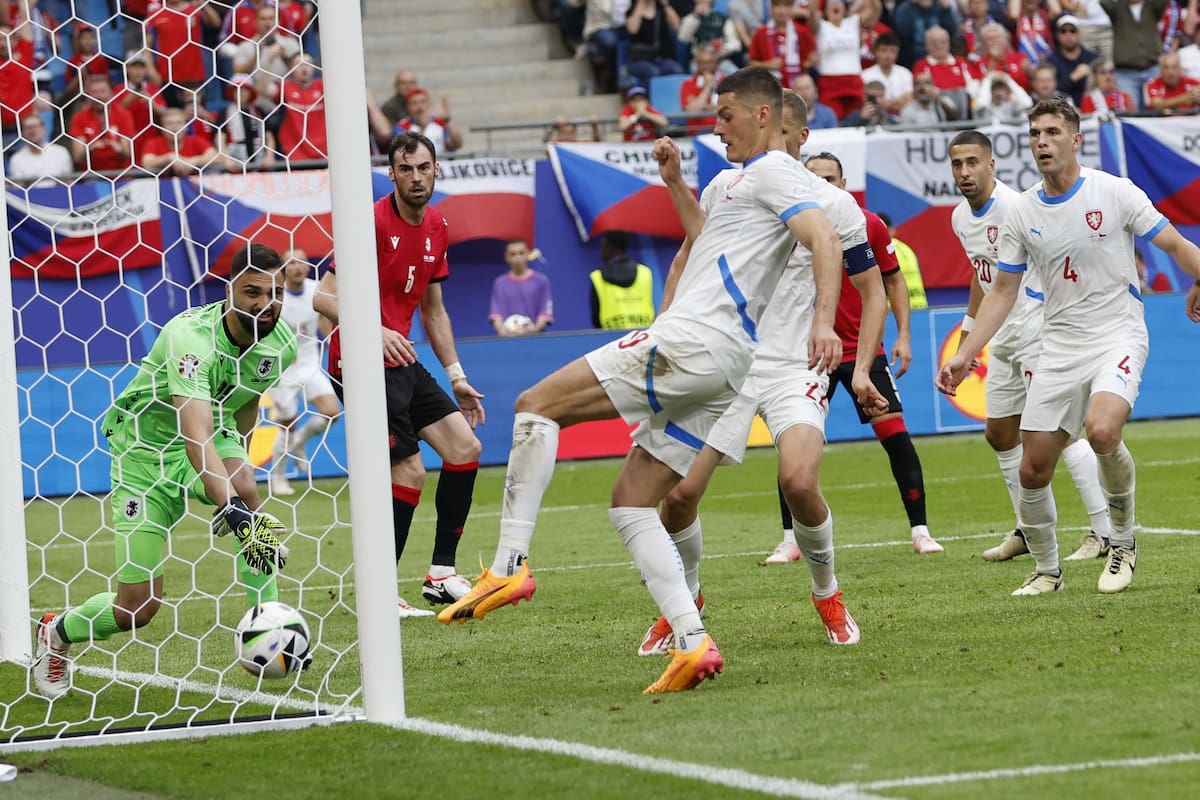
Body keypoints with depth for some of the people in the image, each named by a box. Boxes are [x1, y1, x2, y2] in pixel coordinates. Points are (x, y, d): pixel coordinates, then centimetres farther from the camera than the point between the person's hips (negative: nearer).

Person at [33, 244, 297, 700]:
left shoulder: (279, 343, -11)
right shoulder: (192, 337, -33)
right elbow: (195, 434, -45)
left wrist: (237, 464, 23)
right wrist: (234, 509, -57)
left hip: (213, 435, 5)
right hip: (143, 444, -5)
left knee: (244, 484, -34)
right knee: (136, 607, -6)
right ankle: (57, 633, 27)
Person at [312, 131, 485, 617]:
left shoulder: (436, 227, 10)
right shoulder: (373, 222, -15)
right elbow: (324, 297, -21)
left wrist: (456, 376, 19)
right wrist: (376, 331, -34)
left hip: (401, 363, 9)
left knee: (465, 447, 6)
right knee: (410, 469, -13)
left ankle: (441, 576, 14)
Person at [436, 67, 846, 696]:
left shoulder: (774, 172, -3)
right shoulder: (742, 180, 28)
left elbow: (826, 242, -21)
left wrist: (823, 321, -35)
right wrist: (675, 182, 38)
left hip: (691, 341, -11)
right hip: (719, 372, 11)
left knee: (537, 405, -8)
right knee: (630, 503, 8)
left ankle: (510, 563, -16)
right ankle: (692, 643, -5)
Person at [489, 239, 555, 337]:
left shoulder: (541, 281, 4)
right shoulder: (500, 284, 7)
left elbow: (546, 311, -1)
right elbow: (496, 312, -1)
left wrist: (536, 328, -21)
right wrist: (501, 330, -22)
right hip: (509, 337, 1)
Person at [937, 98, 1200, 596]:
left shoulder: (1115, 193, -5)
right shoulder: (1021, 213, 5)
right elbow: (1002, 292, 11)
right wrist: (964, 356, 3)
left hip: (1118, 335, -4)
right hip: (1059, 346, 4)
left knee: (1102, 430, -30)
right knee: (1033, 470, -2)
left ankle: (1123, 543, -6)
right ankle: (1045, 569, 20)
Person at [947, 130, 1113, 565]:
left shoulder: (1014, 209, -18)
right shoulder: (960, 218, 10)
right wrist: (969, 331, 26)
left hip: (1037, 328, -9)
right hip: (1003, 337, 9)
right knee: (999, 433, 12)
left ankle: (1106, 530, -11)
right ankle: (1028, 530, 23)